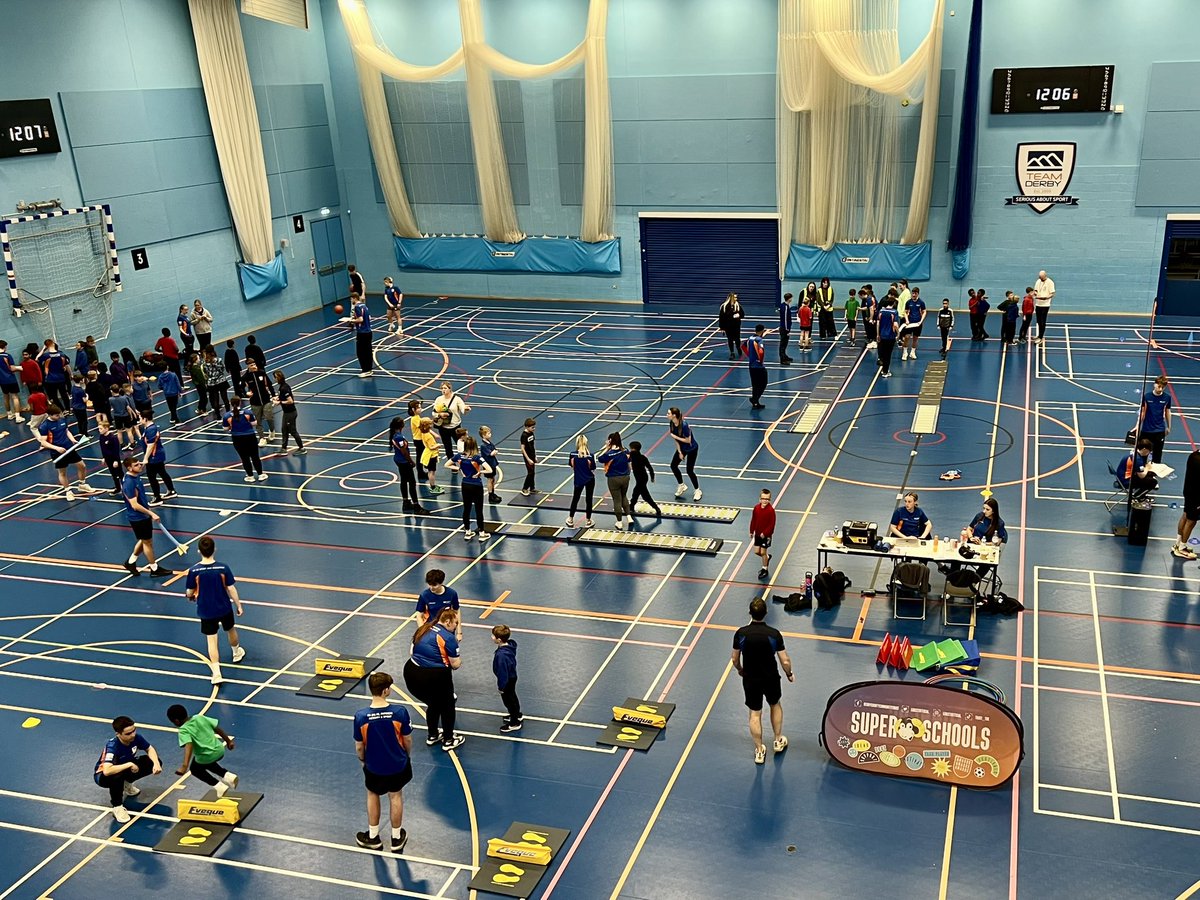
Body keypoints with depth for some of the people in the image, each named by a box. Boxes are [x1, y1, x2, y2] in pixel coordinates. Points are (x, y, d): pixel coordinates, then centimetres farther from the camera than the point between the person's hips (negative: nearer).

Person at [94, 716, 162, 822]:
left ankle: (127, 784, 14)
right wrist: (129, 764, -39)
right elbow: (107, 771, -50)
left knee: (154, 763, -9)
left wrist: (156, 763, -21)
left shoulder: (135, 737, -21)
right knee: (117, 776, -41)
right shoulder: (112, 746, -36)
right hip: (103, 776, -6)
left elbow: (150, 749, -2)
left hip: (126, 768, 6)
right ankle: (117, 807, -17)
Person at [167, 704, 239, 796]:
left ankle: (219, 786, 16)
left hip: (207, 756, -6)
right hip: (219, 750, 6)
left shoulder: (184, 731, -13)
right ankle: (227, 776, 19)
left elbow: (189, 745, -31)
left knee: (195, 769, 27)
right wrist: (228, 741, 22)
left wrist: (184, 766, -41)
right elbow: (217, 728, 9)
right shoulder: (199, 717, 4)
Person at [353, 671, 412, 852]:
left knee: (372, 795, 26)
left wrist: (362, 760, 10)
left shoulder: (360, 716, -25)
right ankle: (396, 838, 38)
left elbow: (359, 746, -11)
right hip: (397, 764, 0)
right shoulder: (400, 712, -25)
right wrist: (407, 755, 11)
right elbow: (407, 739, -10)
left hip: (373, 767, 0)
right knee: (396, 797, 23)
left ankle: (373, 837, 40)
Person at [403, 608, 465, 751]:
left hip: (411, 674, 7)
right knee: (447, 706, 20)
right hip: (434, 676, -7)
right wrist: (459, 660, 14)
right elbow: (455, 664, -9)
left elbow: (413, 650, 16)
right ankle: (448, 741, 30)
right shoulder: (448, 638, -11)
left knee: (433, 704, 30)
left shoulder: (423, 629, 10)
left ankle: (432, 736, 44)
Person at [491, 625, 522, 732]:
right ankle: (517, 716, 50)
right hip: (512, 676, 9)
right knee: (512, 697, 29)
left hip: (507, 680, -9)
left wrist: (501, 686, -15)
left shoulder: (501, 654, -39)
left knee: (508, 700, 12)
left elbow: (502, 671, -28)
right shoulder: (510, 645, -12)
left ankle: (515, 723, 30)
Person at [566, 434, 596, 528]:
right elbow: (593, 467, -10)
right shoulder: (590, 455, -19)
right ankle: (588, 521, 18)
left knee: (575, 499, 18)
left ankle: (570, 520, 27)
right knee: (588, 500, 11)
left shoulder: (573, 454, -15)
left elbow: (570, 464, 2)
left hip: (578, 480, 2)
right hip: (590, 480, -1)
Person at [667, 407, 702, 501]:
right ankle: (681, 486, 25)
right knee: (673, 465, 4)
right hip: (681, 448, 7)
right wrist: (679, 452, -4)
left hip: (692, 449, -7)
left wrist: (675, 436, -24)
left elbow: (688, 440, -25)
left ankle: (697, 491, 15)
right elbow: (676, 439, -3)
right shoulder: (671, 424, -11)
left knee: (689, 470, -5)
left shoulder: (684, 425, -34)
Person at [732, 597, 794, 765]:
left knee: (755, 714, 15)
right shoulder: (774, 634, -20)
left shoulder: (741, 633, -16)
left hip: (750, 680, 0)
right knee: (775, 706, 27)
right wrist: (789, 674, 7)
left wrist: (740, 670, 18)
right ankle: (778, 741, 41)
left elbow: (735, 659, -4)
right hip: (771, 678, 0)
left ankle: (759, 751, 25)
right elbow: (785, 661, -14)